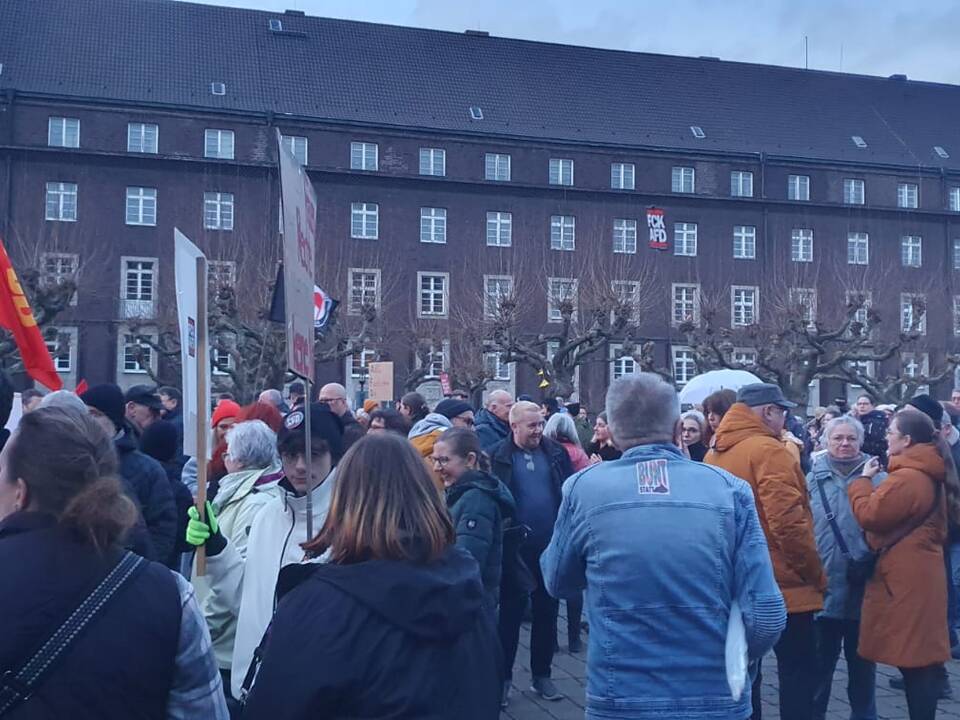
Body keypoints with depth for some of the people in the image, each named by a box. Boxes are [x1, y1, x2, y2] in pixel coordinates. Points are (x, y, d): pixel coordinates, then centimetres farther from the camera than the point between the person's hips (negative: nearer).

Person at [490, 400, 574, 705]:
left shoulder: (555, 452, 2)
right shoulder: (499, 456, -6)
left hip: (550, 546, 3)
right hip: (514, 548, -3)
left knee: (546, 613, 13)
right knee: (510, 613, 8)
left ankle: (542, 675, 27)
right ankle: (503, 677, 20)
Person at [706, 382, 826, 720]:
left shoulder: (714, 454, 7)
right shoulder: (768, 450, -16)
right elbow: (787, 521, -22)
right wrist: (816, 575, -10)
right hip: (782, 584, -7)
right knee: (799, 669, 4)